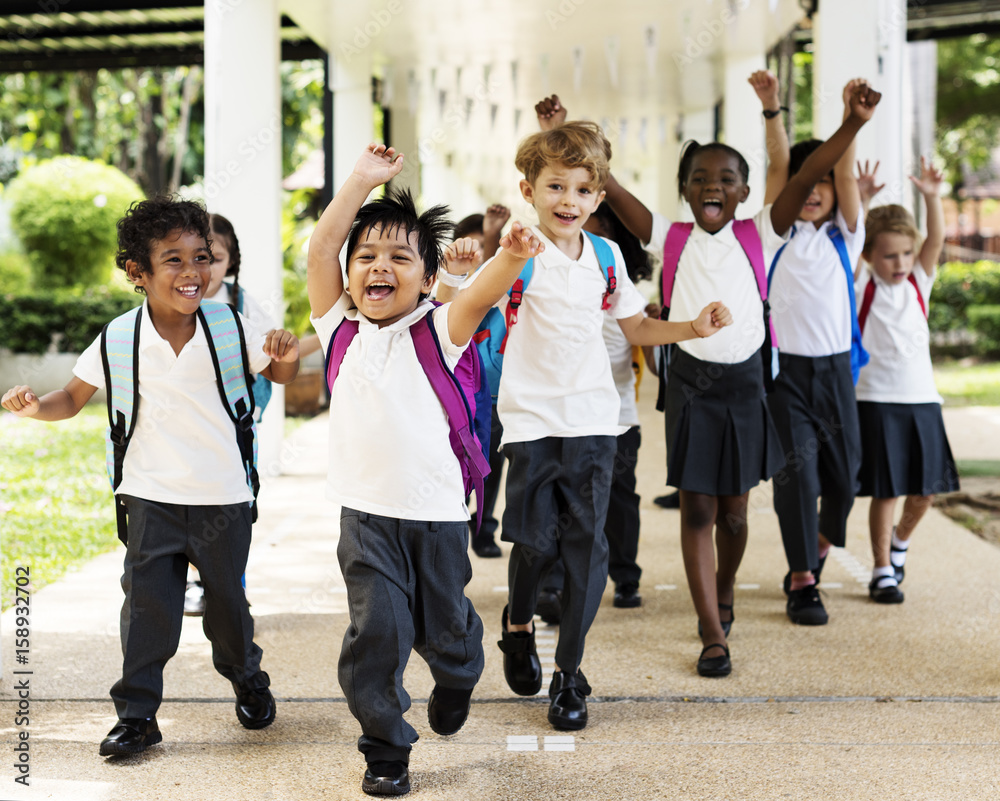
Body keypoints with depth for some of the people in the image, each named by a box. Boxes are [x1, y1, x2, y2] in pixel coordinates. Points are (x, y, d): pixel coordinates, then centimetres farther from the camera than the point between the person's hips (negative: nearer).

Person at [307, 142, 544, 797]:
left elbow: (479, 297, -22)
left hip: (438, 510, -1)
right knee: (377, 631, -8)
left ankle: (456, 681, 48)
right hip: (366, 513, 1)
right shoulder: (340, 328, 4)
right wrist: (363, 181, -6)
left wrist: (511, 260, -43)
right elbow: (321, 250, -4)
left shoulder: (438, 331, -3)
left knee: (445, 629, 12)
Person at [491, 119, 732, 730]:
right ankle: (518, 624, 32)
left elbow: (637, 328, 20)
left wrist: (694, 328, 6)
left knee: (587, 541, 0)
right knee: (537, 540, -1)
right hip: (533, 420, -3)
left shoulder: (606, 255, 8)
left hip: (593, 417, 3)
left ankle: (570, 673, 12)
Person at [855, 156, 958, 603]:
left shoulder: (919, 282, 8)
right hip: (876, 401, -4)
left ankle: (899, 541, 36)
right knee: (884, 492, -2)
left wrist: (931, 197, -21)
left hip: (922, 400, 4)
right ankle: (883, 571, 11)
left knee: (924, 490, 8)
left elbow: (937, 239, -6)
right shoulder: (861, 286, -1)